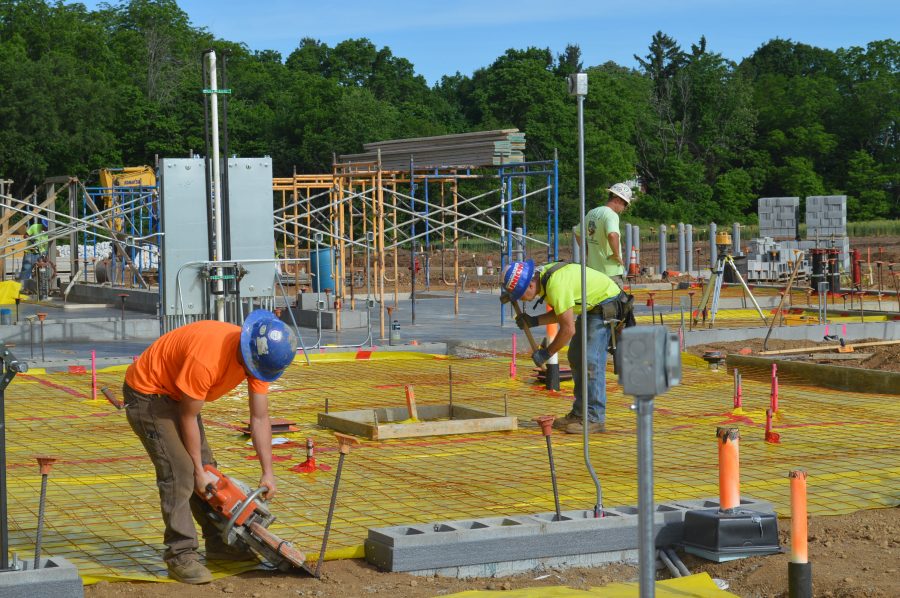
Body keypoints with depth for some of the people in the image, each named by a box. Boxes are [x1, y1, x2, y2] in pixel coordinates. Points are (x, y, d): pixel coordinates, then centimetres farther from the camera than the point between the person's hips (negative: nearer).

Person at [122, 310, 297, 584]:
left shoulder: (259, 356, -14)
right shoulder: (206, 357, -38)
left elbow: (260, 418, -5)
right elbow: (188, 418, -24)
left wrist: (268, 472, -7)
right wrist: (199, 471, -15)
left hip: (176, 394, 9)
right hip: (147, 394, -9)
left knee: (205, 468, 10)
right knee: (180, 471, -17)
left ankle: (218, 544, 18)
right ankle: (181, 556, -13)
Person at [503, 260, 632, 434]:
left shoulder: (556, 285, -31)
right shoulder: (543, 274, 0)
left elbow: (568, 329, -27)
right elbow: (560, 313, 12)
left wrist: (546, 353, -16)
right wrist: (534, 321, -2)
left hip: (607, 306, -10)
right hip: (591, 307, 11)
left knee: (590, 360, -15)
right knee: (576, 357, 11)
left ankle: (595, 418, -12)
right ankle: (580, 413, 17)